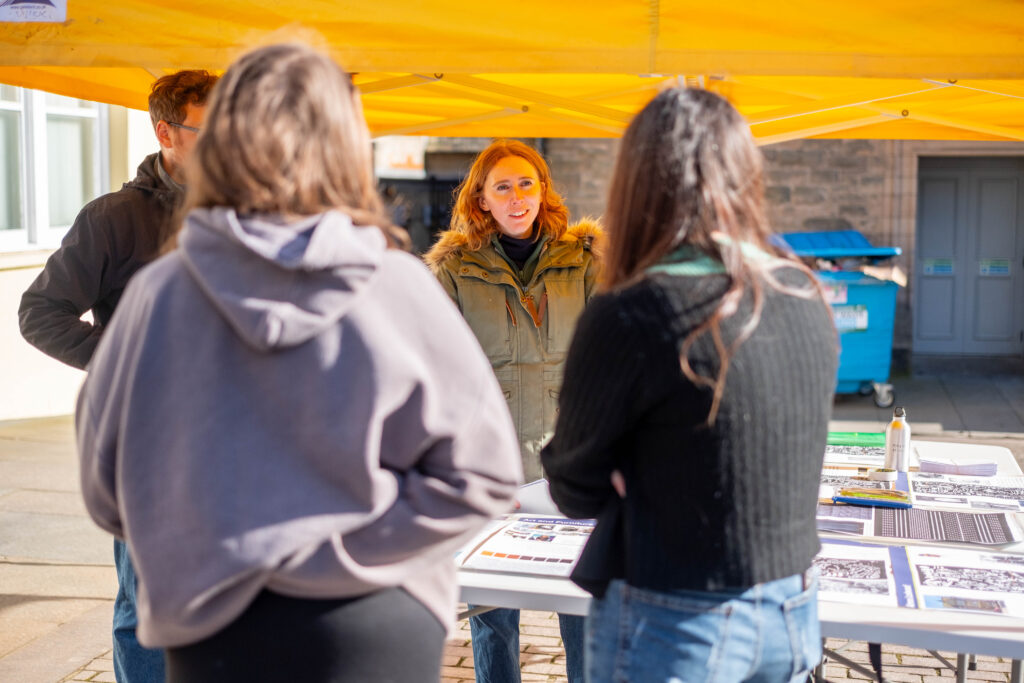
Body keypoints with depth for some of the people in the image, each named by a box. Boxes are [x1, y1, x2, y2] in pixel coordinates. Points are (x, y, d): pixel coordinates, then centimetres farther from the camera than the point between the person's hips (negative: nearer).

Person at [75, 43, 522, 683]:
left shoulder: (157, 295, -9)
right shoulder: (398, 289, -13)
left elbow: (106, 489, 0)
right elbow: (482, 472, -12)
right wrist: (347, 542, -6)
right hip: (375, 629, -1)